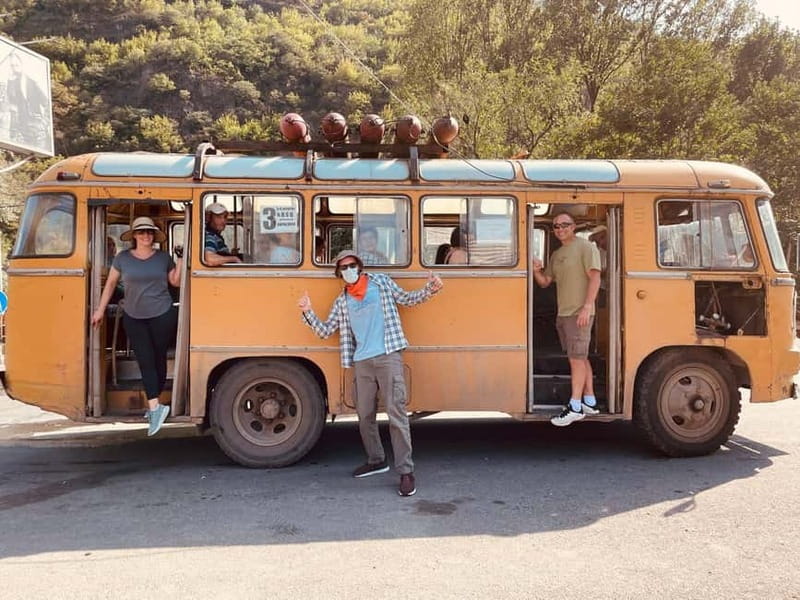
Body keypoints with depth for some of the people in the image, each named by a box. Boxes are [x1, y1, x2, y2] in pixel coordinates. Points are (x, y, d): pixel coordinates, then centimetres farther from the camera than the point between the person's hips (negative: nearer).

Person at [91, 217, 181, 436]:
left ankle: (154, 405, 17)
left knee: (158, 359, 4)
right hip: (133, 318, 1)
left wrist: (180, 262, -8)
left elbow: (176, 282, 5)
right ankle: (155, 406, -6)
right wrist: (100, 309, 7)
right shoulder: (123, 258, 1)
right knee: (145, 361, -4)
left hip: (162, 316, 0)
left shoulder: (163, 258, 2)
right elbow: (111, 283, 8)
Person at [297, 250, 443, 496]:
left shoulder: (381, 281, 8)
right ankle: (376, 460, 31)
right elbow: (325, 331, 13)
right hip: (362, 363, 4)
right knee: (365, 416, 11)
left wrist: (429, 289, -2)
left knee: (396, 414, -9)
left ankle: (406, 472, -4)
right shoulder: (341, 301, 14)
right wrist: (308, 312, -1)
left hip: (388, 357, -4)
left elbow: (406, 299, 13)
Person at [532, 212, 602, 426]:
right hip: (562, 314, 8)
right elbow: (544, 282, 19)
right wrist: (536, 270, -3)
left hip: (579, 314, -8)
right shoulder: (556, 255, 17)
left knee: (577, 358, -7)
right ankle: (590, 402, 21)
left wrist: (587, 307, -21)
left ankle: (575, 407, -2)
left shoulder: (585, 247, -6)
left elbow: (595, 277, -13)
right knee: (580, 358, 13)